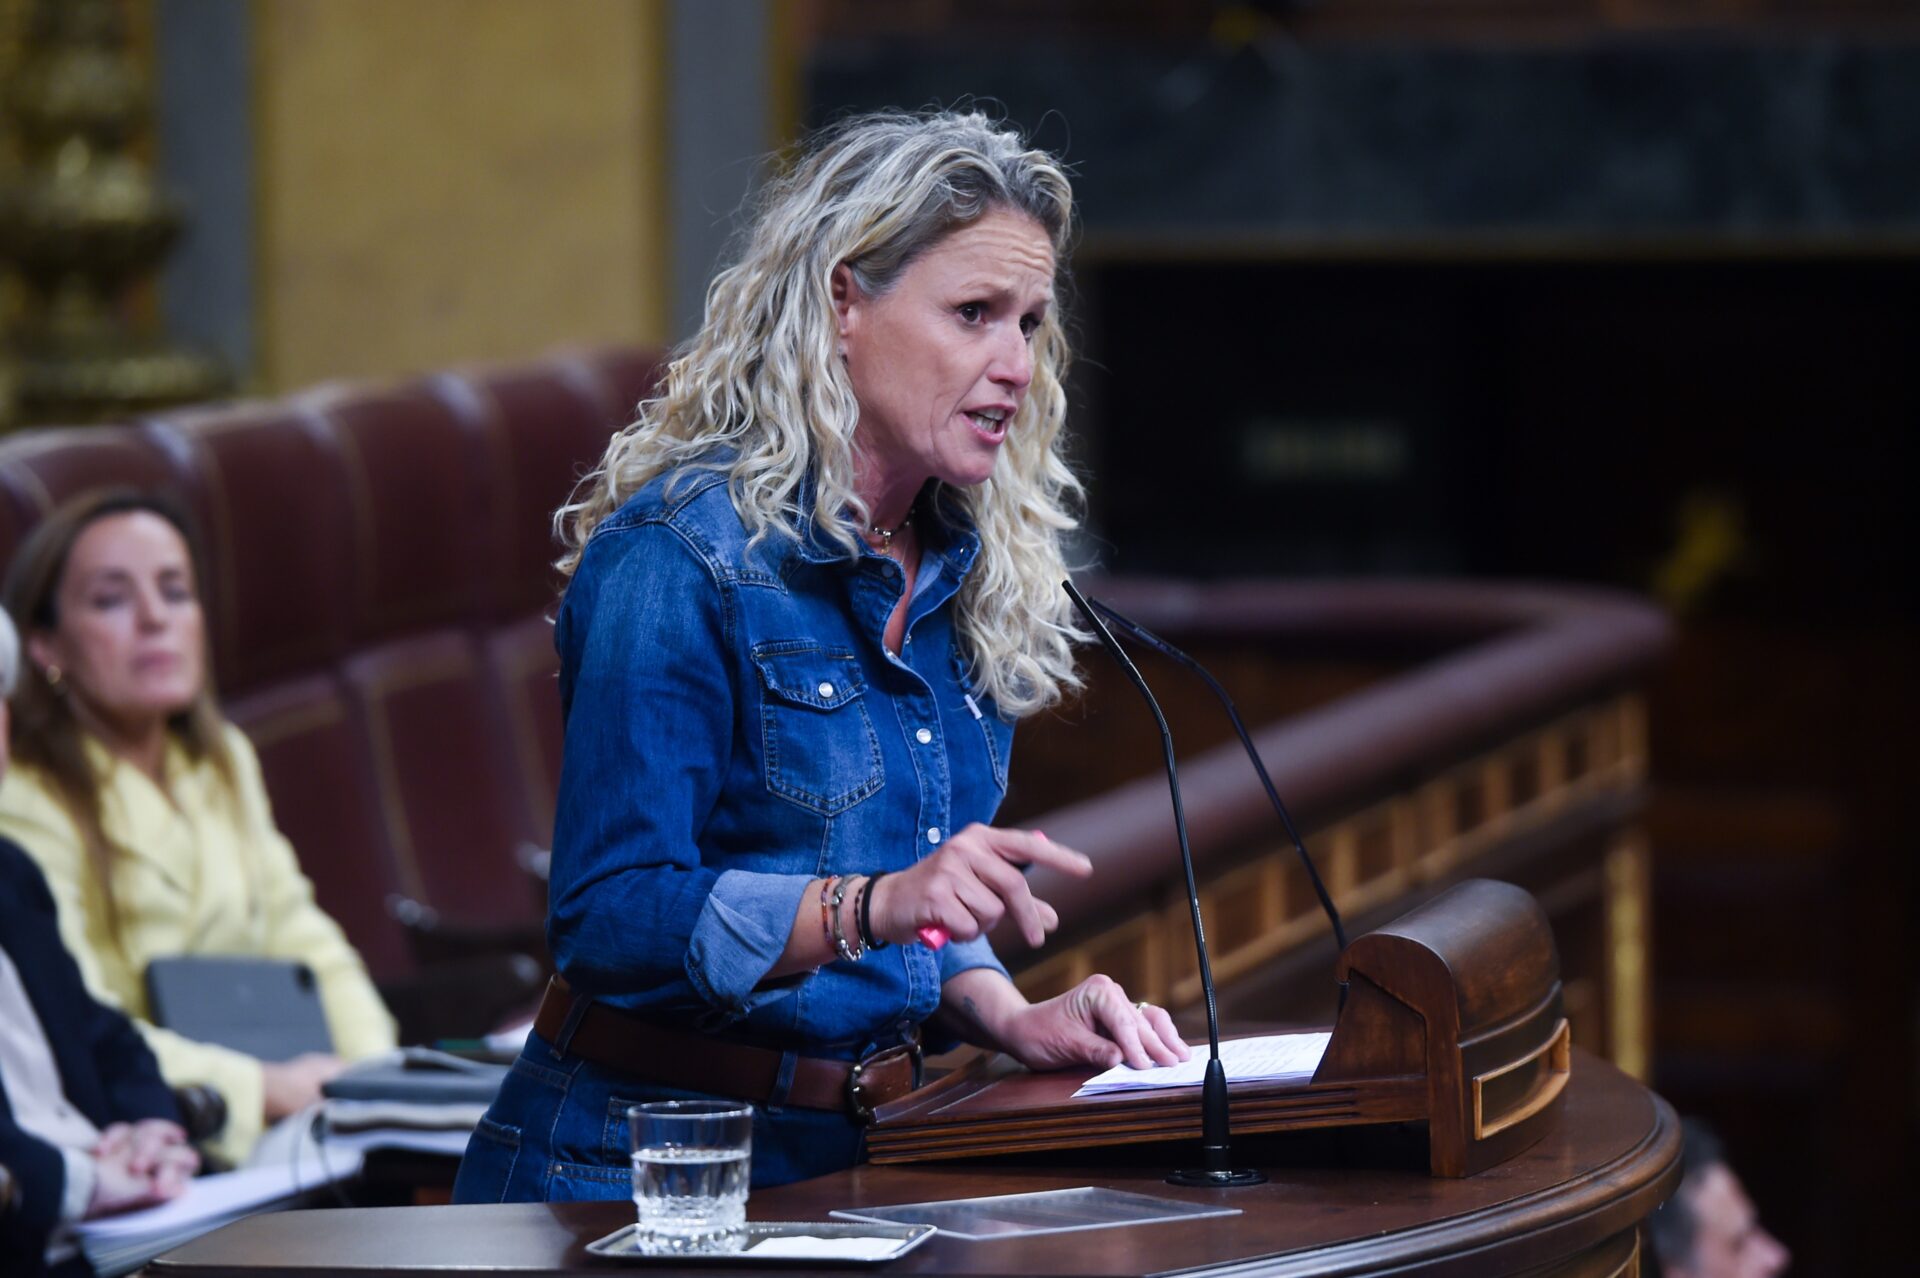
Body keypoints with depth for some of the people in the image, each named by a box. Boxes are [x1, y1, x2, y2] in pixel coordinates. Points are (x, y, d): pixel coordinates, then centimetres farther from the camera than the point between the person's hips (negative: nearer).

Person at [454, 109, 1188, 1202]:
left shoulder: (959, 573, 12)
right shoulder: (682, 556, -11)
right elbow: (611, 916, -17)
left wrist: (1005, 1017, 0)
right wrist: (877, 905, -29)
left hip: (849, 1152, 7)